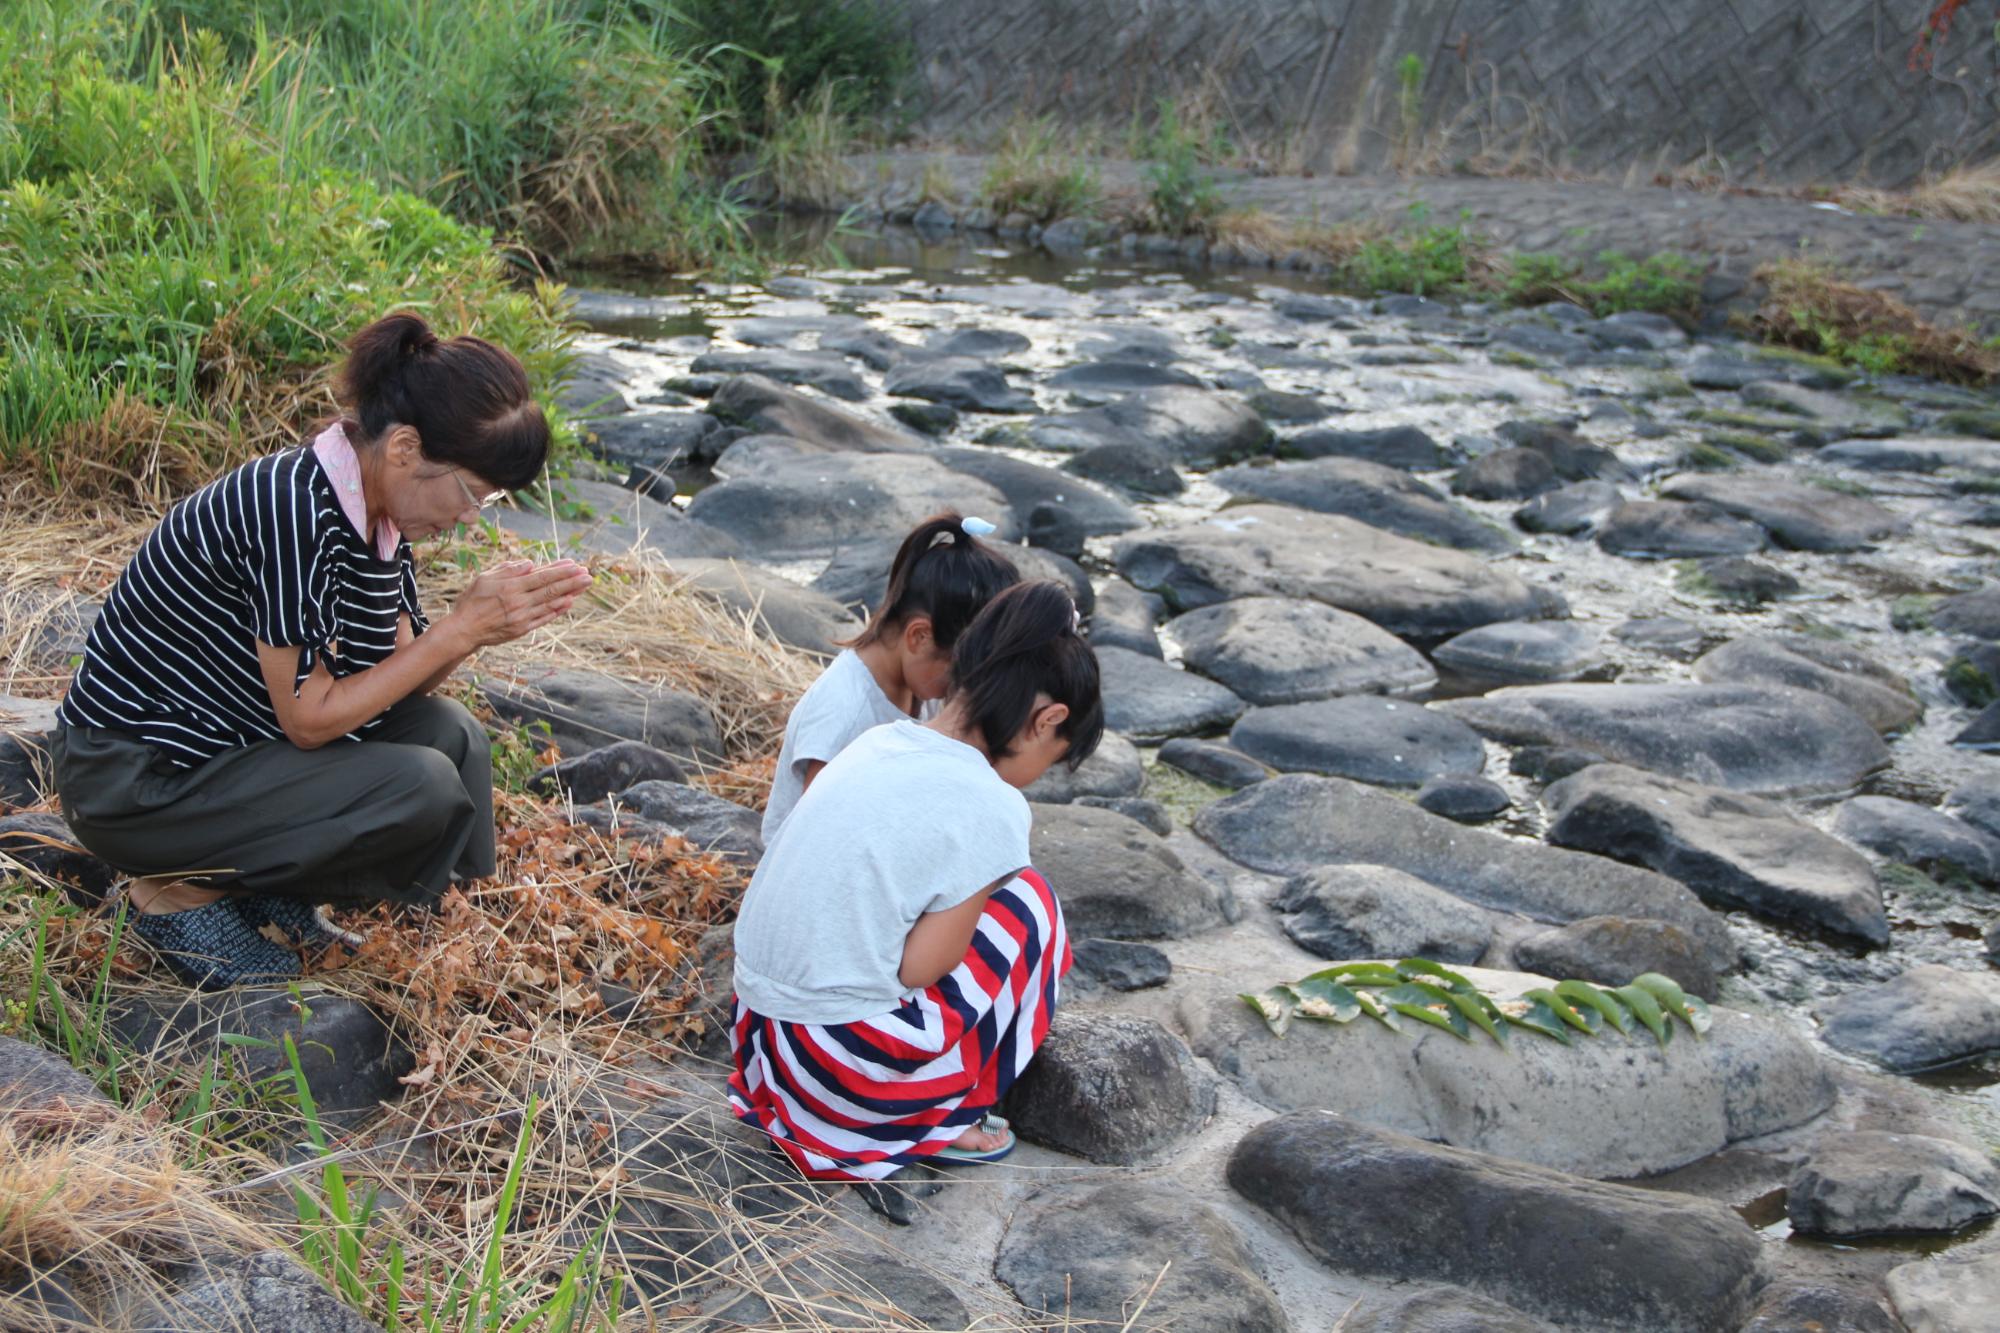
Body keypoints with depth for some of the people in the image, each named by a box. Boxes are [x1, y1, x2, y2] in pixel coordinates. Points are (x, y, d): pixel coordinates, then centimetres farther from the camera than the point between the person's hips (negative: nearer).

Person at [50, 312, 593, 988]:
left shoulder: (374, 509, 0)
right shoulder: (294, 514, -27)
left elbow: (395, 680, 2)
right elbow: (309, 718, -22)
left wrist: (480, 623, -16)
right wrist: (459, 628, -21)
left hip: (227, 738, 9)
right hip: (134, 782, -9)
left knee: (447, 731, -1)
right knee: (424, 788, -20)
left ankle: (260, 881, 6)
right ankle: (181, 891, -4)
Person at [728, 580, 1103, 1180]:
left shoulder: (879, 741, 4)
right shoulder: (992, 809, -17)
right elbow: (918, 966, -14)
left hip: (757, 1030, 7)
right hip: (839, 1059, -7)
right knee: (1026, 903, 8)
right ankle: (936, 1118, 13)